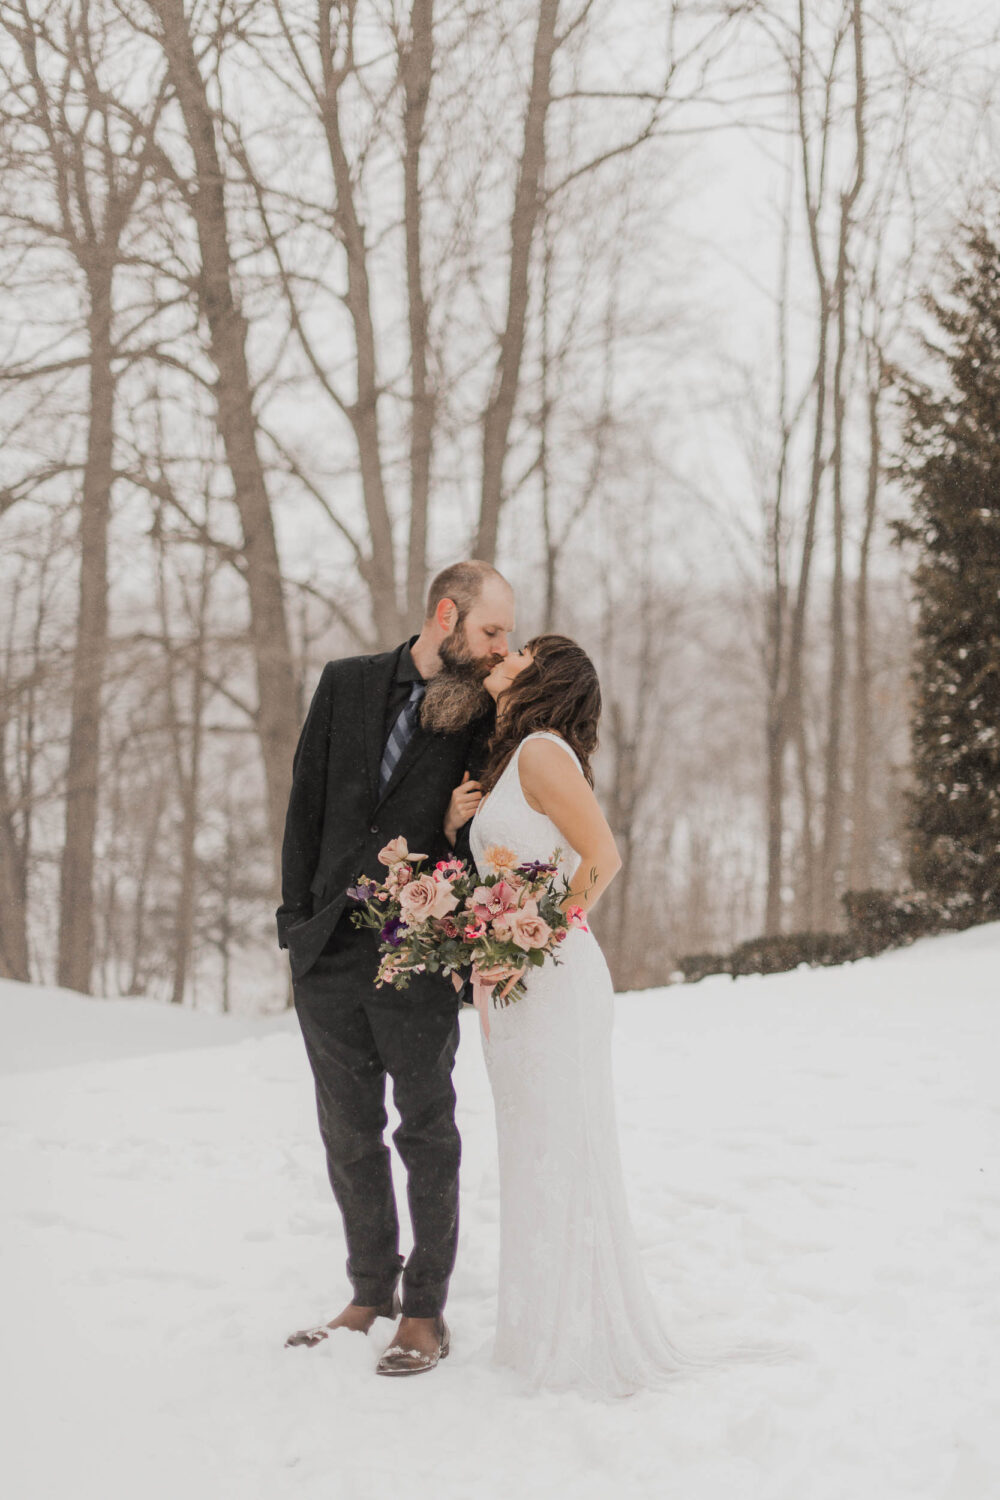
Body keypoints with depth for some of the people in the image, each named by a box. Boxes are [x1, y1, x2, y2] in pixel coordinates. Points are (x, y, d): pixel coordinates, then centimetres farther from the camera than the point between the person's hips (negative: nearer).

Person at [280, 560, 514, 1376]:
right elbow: (308, 800, 8)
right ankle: (370, 1295, 26)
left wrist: (457, 833, -17)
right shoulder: (347, 684, 6)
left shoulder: (490, 715, -2)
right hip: (329, 950, 3)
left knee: (427, 1136, 5)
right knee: (349, 1136, 13)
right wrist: (298, 913, 4)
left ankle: (426, 1311, 15)